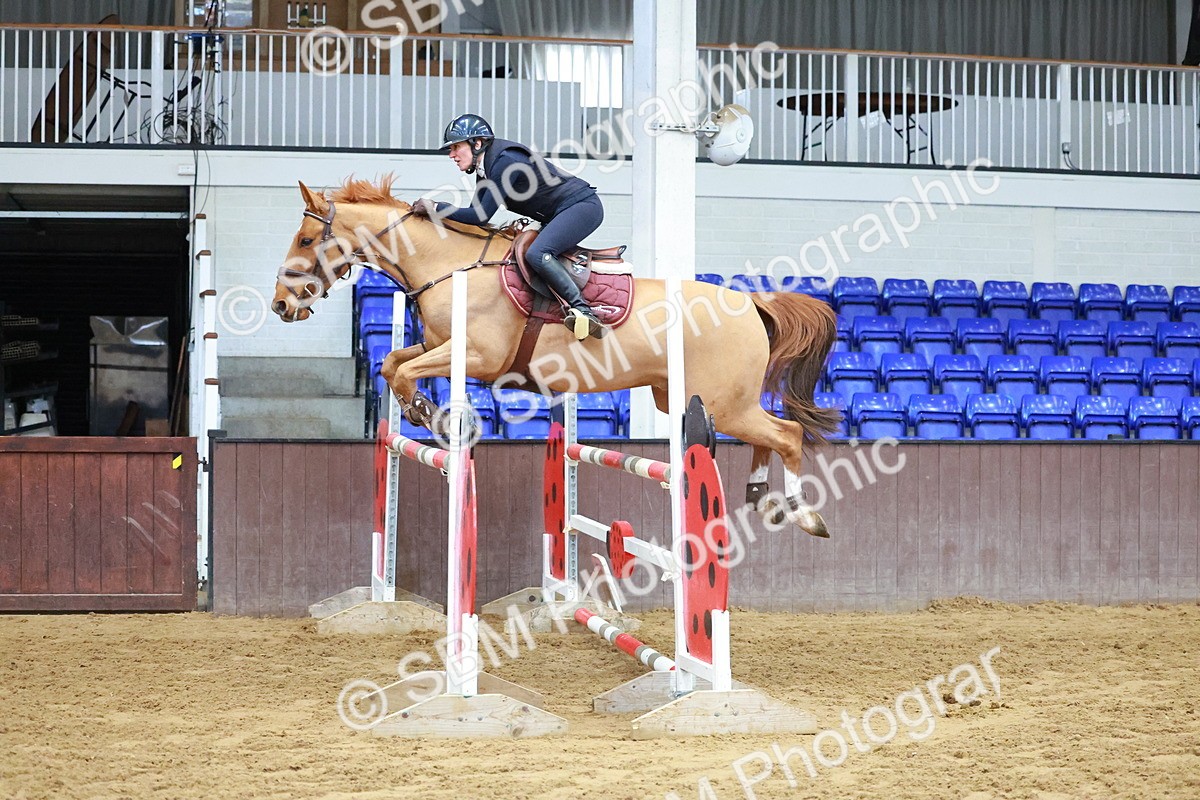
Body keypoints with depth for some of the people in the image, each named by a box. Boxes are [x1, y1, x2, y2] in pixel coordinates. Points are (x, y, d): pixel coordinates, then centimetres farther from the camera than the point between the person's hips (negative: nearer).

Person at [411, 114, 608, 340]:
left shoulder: (506, 162, -22)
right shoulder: (485, 168, 8)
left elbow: (481, 216, -24)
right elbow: (475, 214, 12)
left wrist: (436, 208, -19)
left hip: (583, 205, -11)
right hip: (556, 216, 11)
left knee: (537, 254, -30)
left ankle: (583, 311, -33)